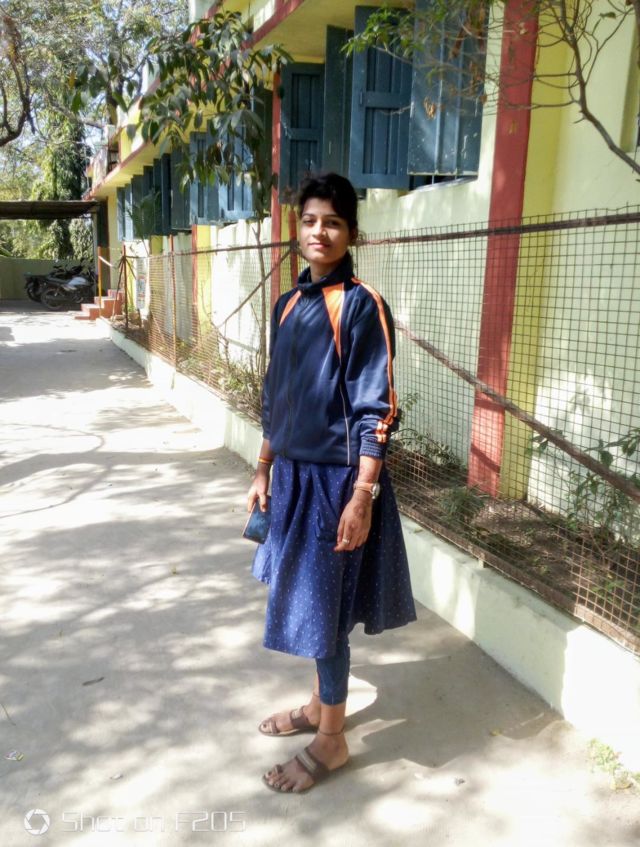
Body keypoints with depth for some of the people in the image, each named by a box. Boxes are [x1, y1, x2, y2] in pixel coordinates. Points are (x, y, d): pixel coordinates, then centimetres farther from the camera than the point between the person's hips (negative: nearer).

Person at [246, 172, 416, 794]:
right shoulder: (289, 304, 8)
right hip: (295, 475, 7)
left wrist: (362, 498, -20)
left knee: (324, 606, 4)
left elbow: (376, 412, -17)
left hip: (336, 479, -7)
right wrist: (263, 471, 15)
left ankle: (331, 740, 24)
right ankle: (318, 706, 40)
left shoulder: (362, 306, -14)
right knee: (307, 601, 19)